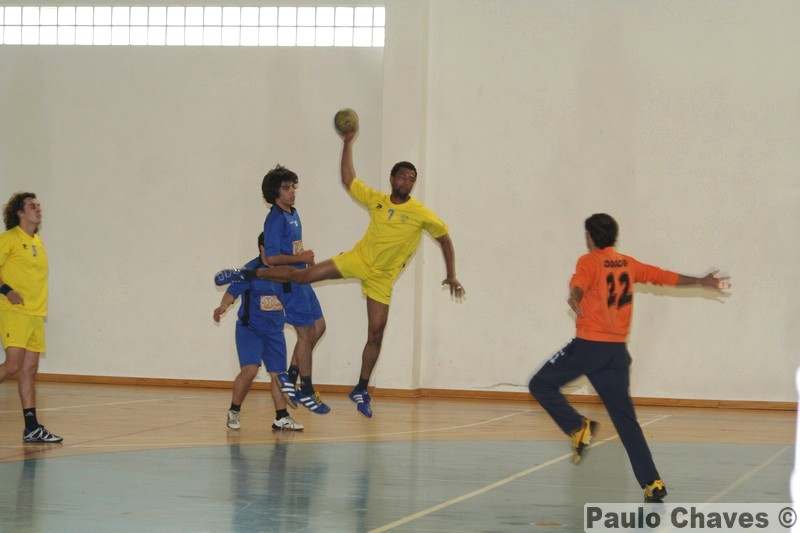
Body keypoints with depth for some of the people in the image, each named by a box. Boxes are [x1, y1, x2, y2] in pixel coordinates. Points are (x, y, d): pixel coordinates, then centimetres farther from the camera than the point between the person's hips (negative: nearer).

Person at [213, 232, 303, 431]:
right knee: (250, 369, -19)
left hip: (274, 331, 5)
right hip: (249, 328, -5)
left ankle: (281, 418, 17)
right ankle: (234, 412, -1)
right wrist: (223, 306, -39)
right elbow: (233, 291, -18)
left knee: (278, 373, 5)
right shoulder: (251, 270, -12)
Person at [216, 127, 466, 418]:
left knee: (376, 334, -3)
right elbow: (348, 179, 7)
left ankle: (361, 390, 10)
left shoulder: (421, 214, -14)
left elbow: (445, 238, -3)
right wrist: (348, 144, 0)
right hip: (357, 259, 1)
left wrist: (452, 276, -6)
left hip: (382, 278, -1)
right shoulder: (375, 199, -5)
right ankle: (246, 274, 6)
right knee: (302, 276, -8)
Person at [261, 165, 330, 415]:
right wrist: (301, 258, -16)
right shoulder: (275, 219, -17)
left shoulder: (293, 214, 13)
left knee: (318, 326, 12)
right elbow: (271, 258, -23)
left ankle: (291, 378, 17)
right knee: (306, 333, -4)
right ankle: (306, 392, 5)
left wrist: (307, 258, 9)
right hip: (288, 281, -10)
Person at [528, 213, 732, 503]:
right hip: (617, 351, 5)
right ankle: (652, 483, -1)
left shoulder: (589, 262, -3)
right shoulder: (628, 264, 13)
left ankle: (578, 427, -9)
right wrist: (702, 282, 34)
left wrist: (574, 298, -47)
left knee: (541, 384, 9)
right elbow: (665, 277, 22)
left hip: (588, 346, -5)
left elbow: (579, 284, -26)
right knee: (626, 420, 6)